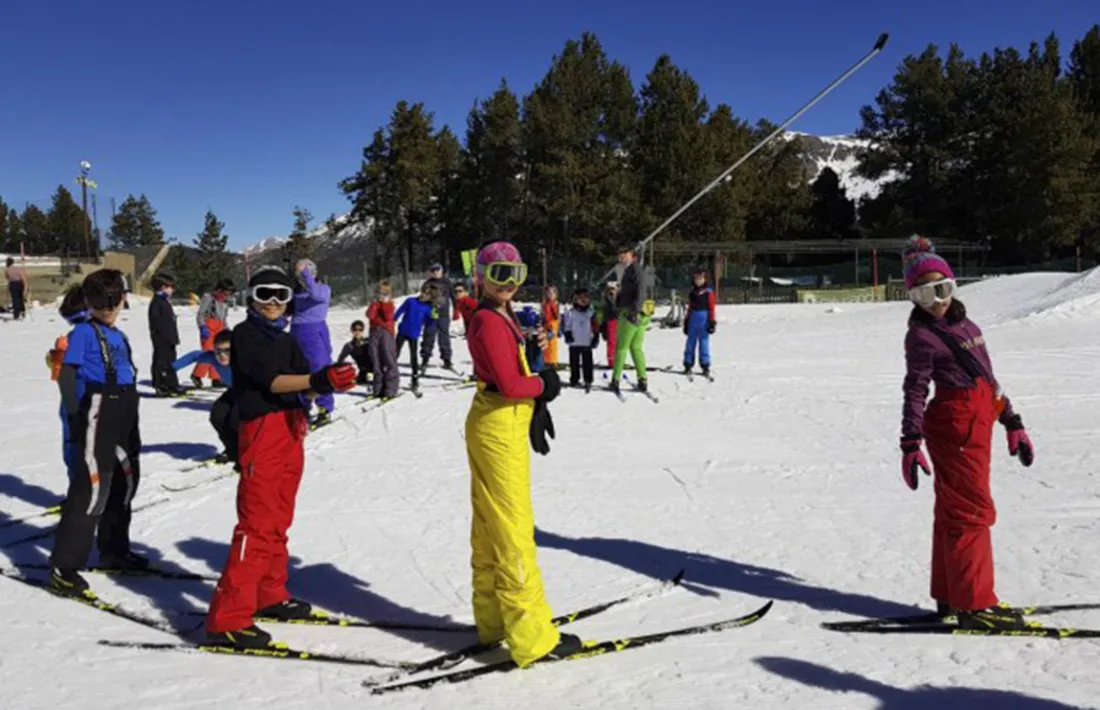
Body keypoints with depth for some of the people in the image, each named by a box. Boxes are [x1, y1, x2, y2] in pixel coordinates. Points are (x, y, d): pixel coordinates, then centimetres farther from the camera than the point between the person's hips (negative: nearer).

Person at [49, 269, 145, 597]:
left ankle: (114, 550, 33)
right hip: (96, 413, -8)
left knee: (125, 480, 17)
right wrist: (75, 419, -17)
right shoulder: (84, 332, -7)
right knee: (92, 487, -12)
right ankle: (63, 568, -8)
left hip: (124, 416, 8)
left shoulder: (118, 335, 14)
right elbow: (66, 375, -11)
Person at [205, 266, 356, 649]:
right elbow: (270, 381, -18)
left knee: (279, 520, 16)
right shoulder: (245, 334, -4)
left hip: (292, 430, 8)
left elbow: (305, 382, 3)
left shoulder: (286, 340, 18)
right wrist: (317, 380, -33)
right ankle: (228, 619, -10)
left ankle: (269, 595, 30)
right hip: (261, 430, -8)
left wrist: (330, 381, -20)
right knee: (257, 523, -12)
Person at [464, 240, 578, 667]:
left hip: (497, 424, 10)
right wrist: (545, 384, -6)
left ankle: (493, 619, 29)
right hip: (499, 428, -10)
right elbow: (510, 384, -23)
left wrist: (537, 403, 1)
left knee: (490, 528, 16)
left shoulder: (502, 317, 14)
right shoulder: (490, 322, -16)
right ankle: (531, 636, 5)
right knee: (513, 531, -4)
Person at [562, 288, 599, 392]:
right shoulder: (570, 313, -1)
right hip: (574, 343, 0)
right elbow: (565, 325, 3)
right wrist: (567, 334, -10)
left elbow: (595, 328, 6)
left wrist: (596, 338, 1)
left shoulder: (591, 313, 3)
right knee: (574, 363, 9)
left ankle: (588, 382, 2)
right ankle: (574, 380, 20)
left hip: (587, 343, 0)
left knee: (587, 363, -1)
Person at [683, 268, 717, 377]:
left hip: (704, 319, -4)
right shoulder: (692, 293, 12)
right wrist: (686, 322, 17)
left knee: (704, 342, -1)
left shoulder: (708, 292, -2)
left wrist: (712, 322, -6)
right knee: (690, 342, 5)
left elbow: (711, 308, -1)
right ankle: (688, 365, 11)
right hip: (693, 319, 4)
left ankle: (705, 367, 5)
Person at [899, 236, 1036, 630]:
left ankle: (950, 595, 25)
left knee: (953, 509, 14)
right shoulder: (922, 335, -9)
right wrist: (910, 444, -17)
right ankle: (974, 604, 1)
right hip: (954, 424, -8)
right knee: (972, 510, -6)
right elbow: (915, 392, -13)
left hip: (977, 423, 8)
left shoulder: (965, 325, 15)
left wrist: (1013, 424, 18)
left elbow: (989, 380, 19)